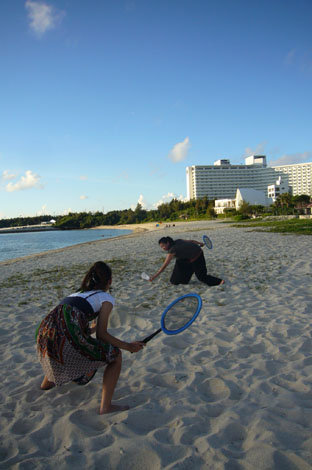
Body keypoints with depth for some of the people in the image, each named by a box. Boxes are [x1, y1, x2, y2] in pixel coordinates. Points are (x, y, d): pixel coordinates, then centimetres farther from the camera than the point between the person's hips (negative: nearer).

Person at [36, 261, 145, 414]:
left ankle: (47, 383, 58)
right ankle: (106, 406, 7)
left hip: (44, 334, 8)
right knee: (115, 355, 11)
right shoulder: (106, 298, 9)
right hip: (67, 339, -8)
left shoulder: (78, 294, 29)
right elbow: (101, 334, 2)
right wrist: (128, 346, 13)